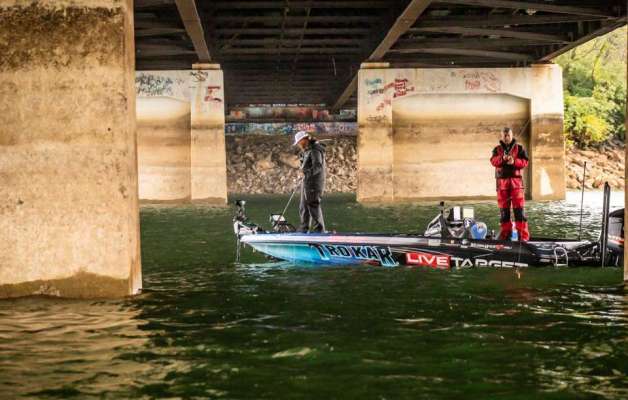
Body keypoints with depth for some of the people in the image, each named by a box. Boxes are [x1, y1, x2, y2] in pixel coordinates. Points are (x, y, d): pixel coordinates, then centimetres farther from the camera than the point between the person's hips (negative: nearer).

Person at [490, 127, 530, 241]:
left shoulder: (519, 148, 8)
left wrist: (514, 161, -20)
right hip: (502, 181, 2)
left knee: (519, 208, -7)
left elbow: (525, 162, -2)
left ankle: (523, 234, -7)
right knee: (503, 209, 5)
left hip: (516, 180, -2)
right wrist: (502, 158, -28)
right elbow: (493, 161, -7)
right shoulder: (497, 149, 11)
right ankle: (506, 232, 13)